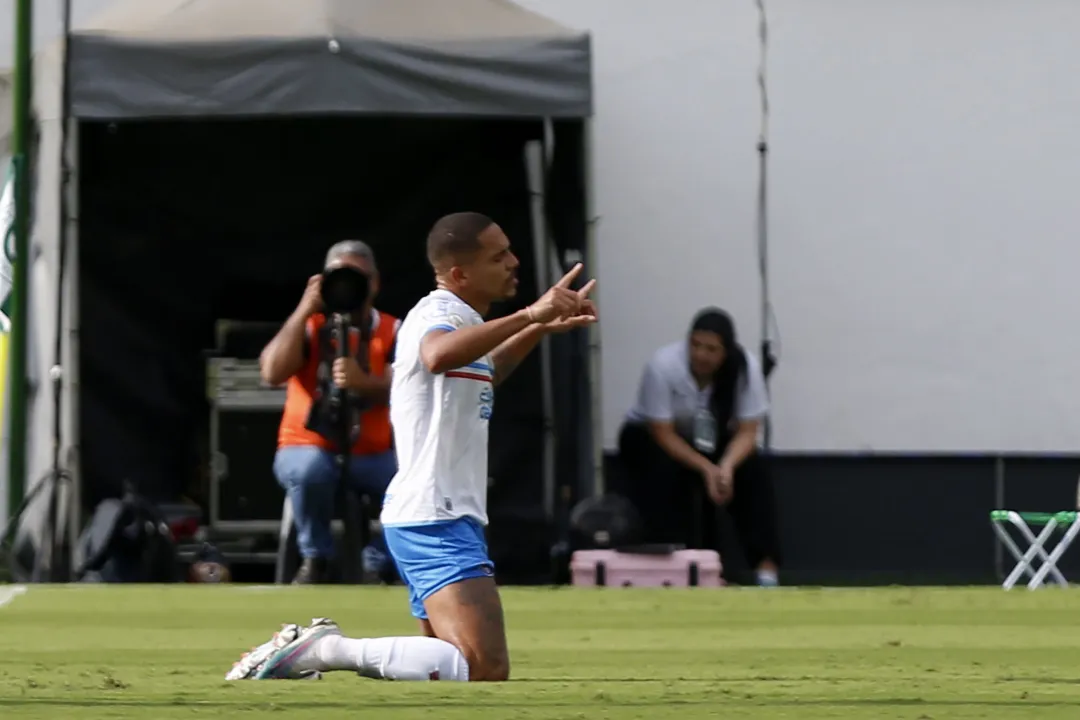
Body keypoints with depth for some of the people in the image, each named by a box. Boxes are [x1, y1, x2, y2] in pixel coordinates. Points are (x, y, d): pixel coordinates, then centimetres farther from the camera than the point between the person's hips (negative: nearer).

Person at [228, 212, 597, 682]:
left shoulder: (457, 315, 18)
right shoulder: (440, 313, -12)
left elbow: (483, 374, 42)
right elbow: (438, 355, -39)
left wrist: (542, 327, 32)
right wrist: (527, 315, -43)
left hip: (432, 519, 11)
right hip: (436, 520, -11)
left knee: (458, 662, 15)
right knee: (486, 669, -23)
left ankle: (321, 647, 11)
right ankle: (325, 649, -19)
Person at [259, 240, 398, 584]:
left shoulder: (392, 331, 6)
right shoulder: (308, 325, 4)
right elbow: (272, 372, -14)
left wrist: (363, 382, -32)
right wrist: (305, 309, -13)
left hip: (370, 455, 2)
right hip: (309, 448, -2)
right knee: (311, 470, -38)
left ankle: (379, 563, -2)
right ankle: (316, 557, -11)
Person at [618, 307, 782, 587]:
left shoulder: (746, 367, -24)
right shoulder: (663, 365, -32)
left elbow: (747, 432, -21)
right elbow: (663, 434, -27)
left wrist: (726, 467, -41)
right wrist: (707, 469, -37)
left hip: (711, 441, 3)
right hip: (648, 436, -3)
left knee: (753, 469, -23)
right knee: (665, 473, -34)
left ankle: (766, 567, -24)